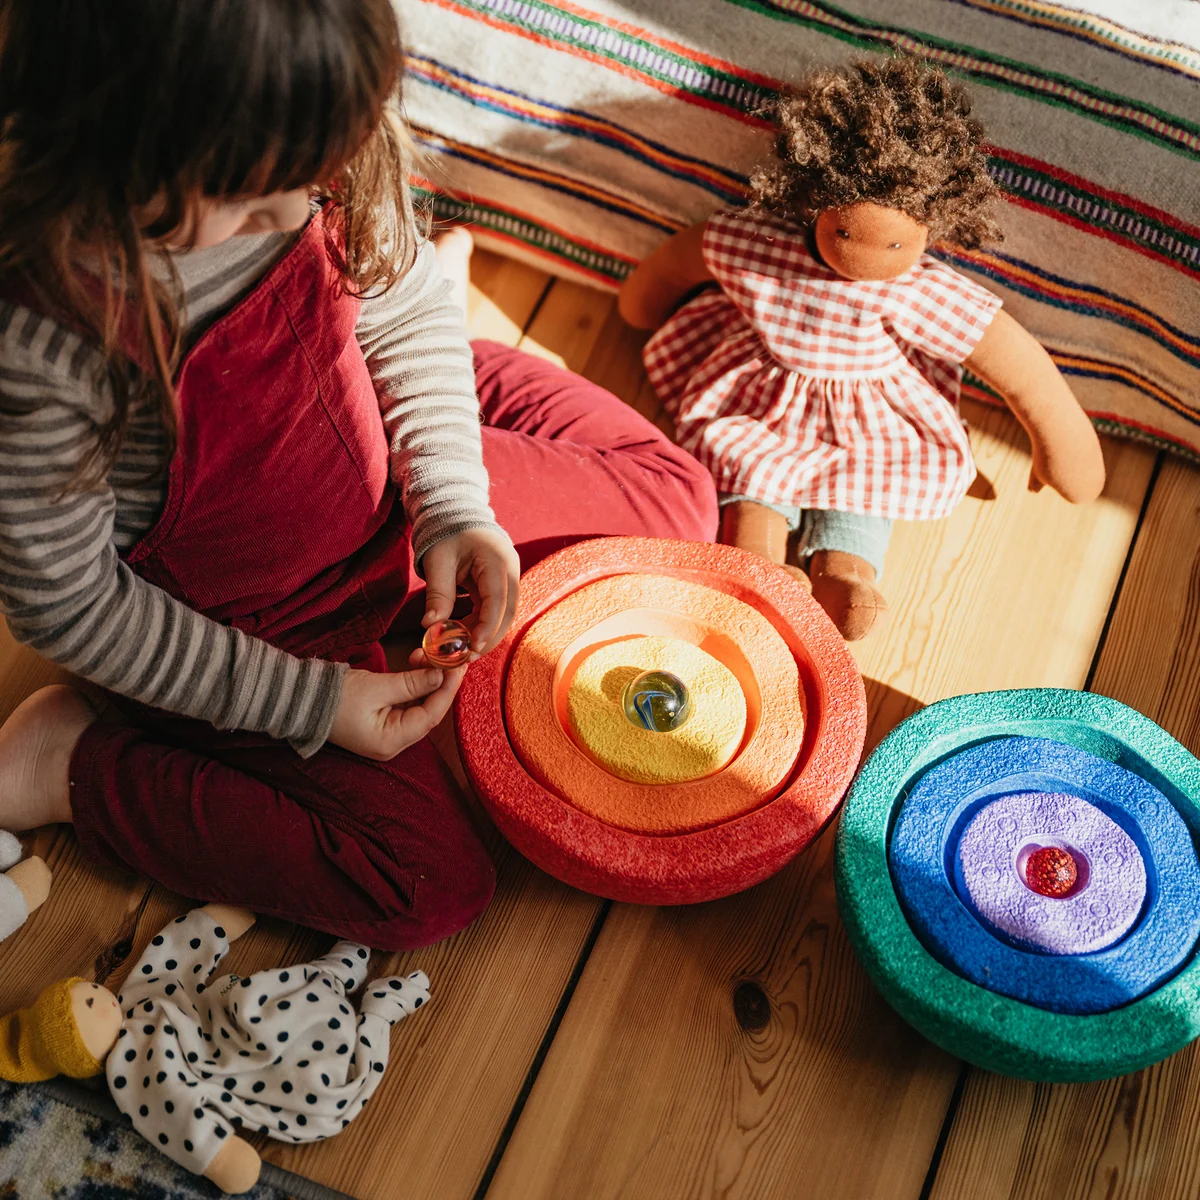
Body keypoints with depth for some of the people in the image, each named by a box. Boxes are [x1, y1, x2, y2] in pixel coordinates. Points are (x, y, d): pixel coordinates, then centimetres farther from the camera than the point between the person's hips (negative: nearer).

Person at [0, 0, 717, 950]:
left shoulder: (285, 159, -23)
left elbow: (406, 306, -3)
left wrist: (455, 502, -13)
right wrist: (306, 702, -19)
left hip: (379, 465, 6)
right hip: (248, 617, -5)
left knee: (680, 503, 7)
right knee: (432, 885, -7)